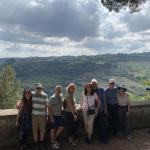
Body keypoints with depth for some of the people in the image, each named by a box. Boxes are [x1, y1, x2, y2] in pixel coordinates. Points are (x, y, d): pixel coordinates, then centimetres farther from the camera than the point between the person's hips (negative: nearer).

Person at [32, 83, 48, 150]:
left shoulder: (44, 95, 1)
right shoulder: (32, 94, -3)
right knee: (35, 130, 7)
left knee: (42, 130, 10)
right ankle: (36, 143, 24)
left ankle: (41, 143, 28)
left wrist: (46, 115, 9)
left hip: (42, 115, 1)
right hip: (34, 115, -1)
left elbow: (45, 105, 8)